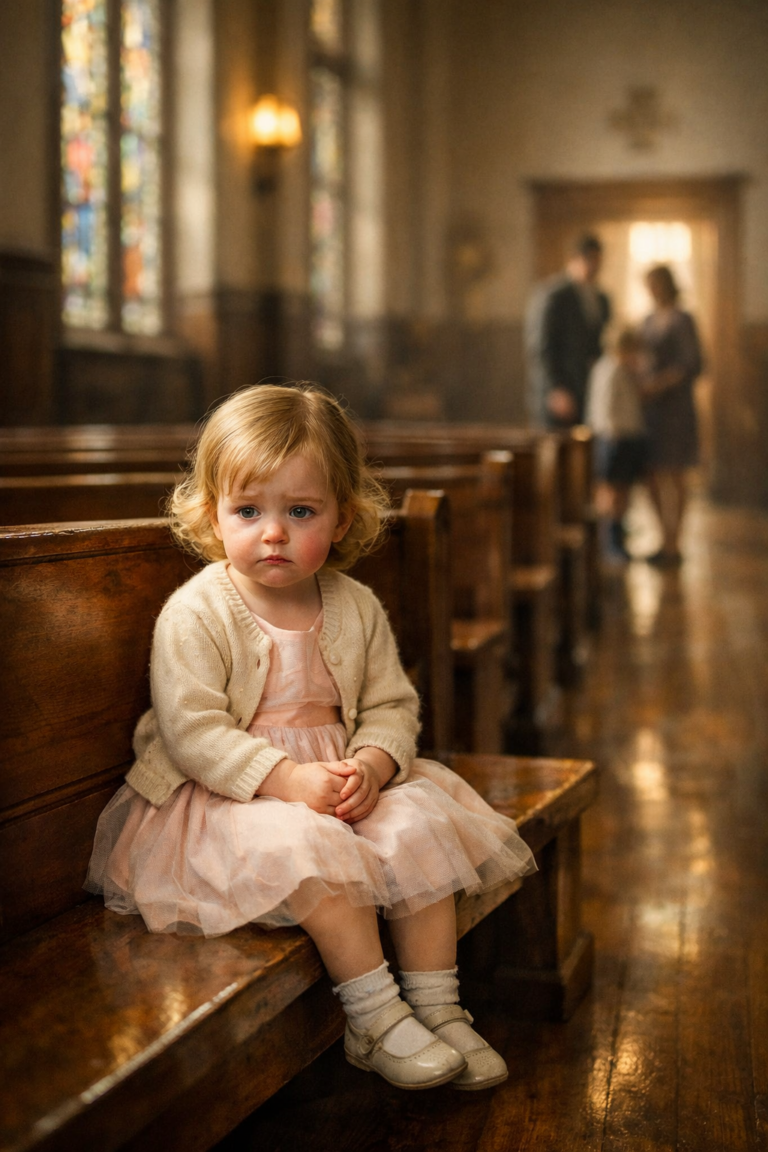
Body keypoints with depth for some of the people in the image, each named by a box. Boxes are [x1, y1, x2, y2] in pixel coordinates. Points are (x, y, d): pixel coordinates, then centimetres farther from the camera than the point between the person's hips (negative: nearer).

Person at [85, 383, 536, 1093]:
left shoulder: (356, 608, 3)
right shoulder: (195, 614, -13)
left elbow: (392, 704, 6)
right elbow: (191, 730, -19)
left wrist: (373, 763, -17)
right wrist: (286, 779, -28)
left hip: (340, 778, 6)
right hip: (226, 796, -5)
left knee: (422, 821, -14)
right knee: (309, 847, -32)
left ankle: (437, 1007, -3)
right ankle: (376, 1017, -18)